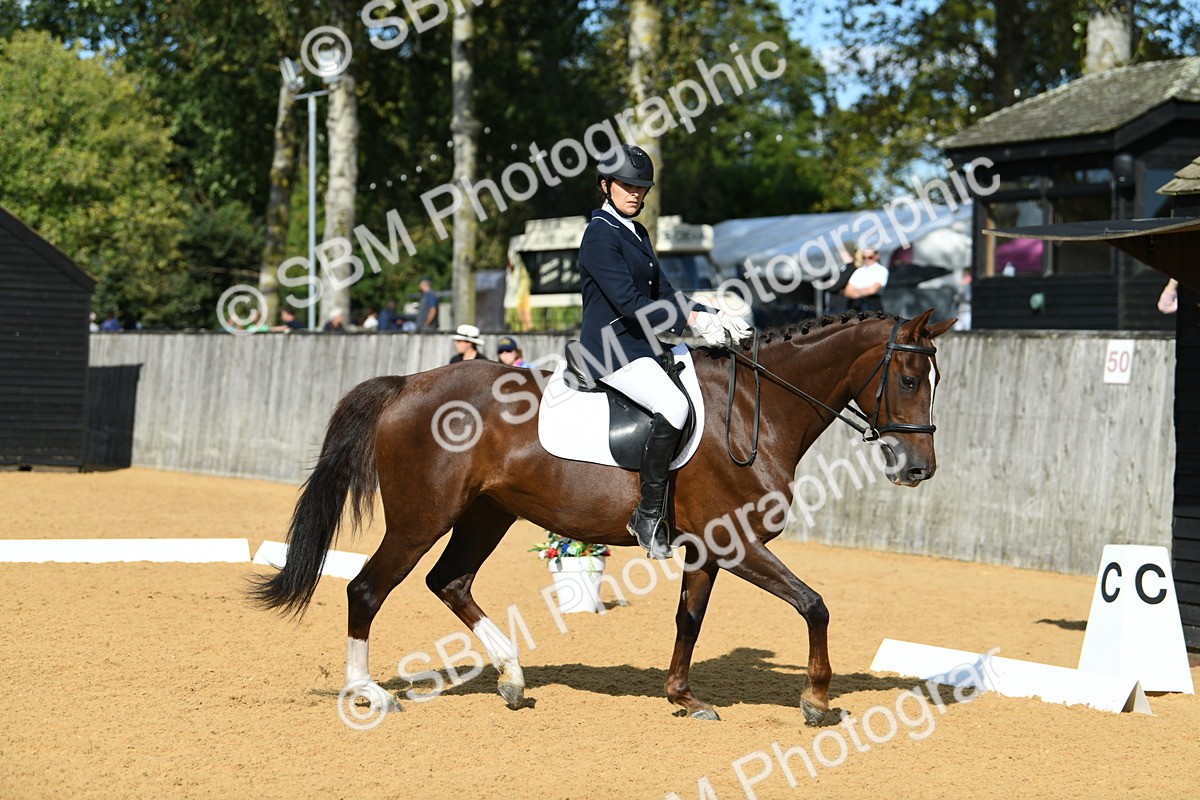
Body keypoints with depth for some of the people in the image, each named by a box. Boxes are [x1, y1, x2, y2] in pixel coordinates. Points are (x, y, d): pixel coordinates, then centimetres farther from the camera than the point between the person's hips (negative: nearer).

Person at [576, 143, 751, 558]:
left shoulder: (637, 234, 19)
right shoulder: (601, 234, -11)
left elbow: (663, 294, 17)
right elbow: (629, 302, -20)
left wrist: (714, 316, 2)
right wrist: (691, 320, -21)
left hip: (640, 346, 10)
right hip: (611, 348, -10)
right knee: (673, 407, -31)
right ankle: (649, 515, -24)